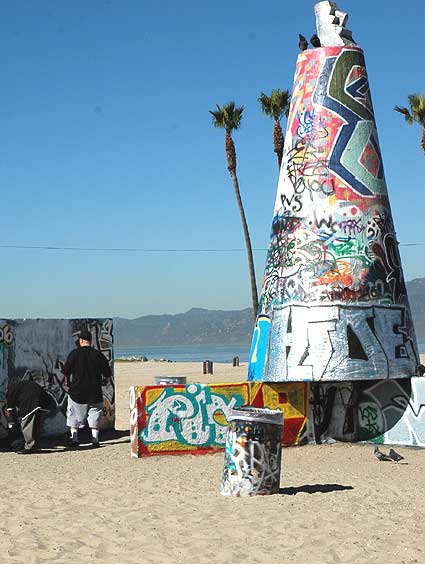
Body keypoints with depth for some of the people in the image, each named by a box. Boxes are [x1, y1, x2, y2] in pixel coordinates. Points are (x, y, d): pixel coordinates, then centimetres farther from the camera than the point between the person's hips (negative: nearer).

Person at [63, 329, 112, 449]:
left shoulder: (74, 353, -5)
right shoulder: (99, 355, -1)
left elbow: (66, 372, -4)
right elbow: (108, 375, 3)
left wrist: (68, 382, 15)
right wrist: (103, 380, 23)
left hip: (77, 391, -1)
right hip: (95, 393, 1)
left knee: (74, 416, 10)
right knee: (94, 416, 11)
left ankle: (74, 438, 5)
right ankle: (95, 438, 5)